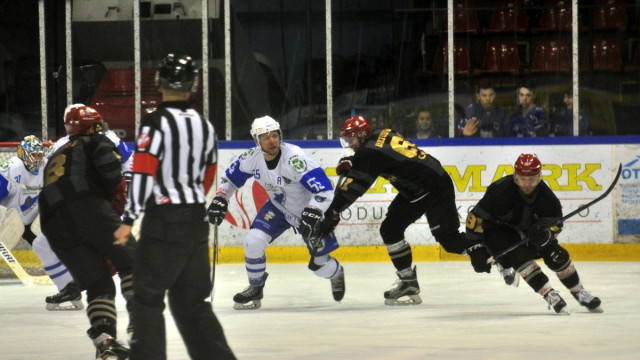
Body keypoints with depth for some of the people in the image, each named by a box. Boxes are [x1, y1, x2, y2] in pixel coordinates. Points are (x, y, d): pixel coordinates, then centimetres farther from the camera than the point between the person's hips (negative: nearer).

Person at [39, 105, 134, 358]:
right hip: (88, 208, -5)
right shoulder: (96, 142, 20)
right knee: (129, 261, 6)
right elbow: (108, 163, -5)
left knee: (98, 285, 7)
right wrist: (118, 188, 12)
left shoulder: (54, 159, 40)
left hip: (55, 225, 5)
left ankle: (103, 338, -13)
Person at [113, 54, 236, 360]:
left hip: (164, 220, -7)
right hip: (197, 220, 7)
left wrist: (129, 219, -13)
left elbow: (144, 172, -17)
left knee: (148, 295, 0)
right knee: (192, 300, 14)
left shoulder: (156, 122, -11)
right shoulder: (205, 125, 11)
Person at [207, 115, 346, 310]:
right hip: (278, 208, 4)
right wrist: (220, 200, -7)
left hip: (309, 211, -4)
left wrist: (312, 214, -46)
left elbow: (324, 189, -36)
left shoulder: (294, 158, -34)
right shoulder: (252, 157, -17)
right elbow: (231, 177, 4)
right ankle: (255, 289, 7)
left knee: (320, 265, 2)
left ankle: (336, 274, 42)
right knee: (253, 241, -17)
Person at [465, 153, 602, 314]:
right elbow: (475, 217, -28)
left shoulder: (545, 194, -17)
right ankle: (551, 296, -26)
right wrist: (478, 248, -24)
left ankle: (580, 294, 12)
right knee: (521, 257, -30)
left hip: (528, 231, 4)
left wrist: (547, 232, -29)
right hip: (497, 230, -4)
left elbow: (556, 221, -5)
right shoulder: (502, 191, -32)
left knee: (557, 256, -7)